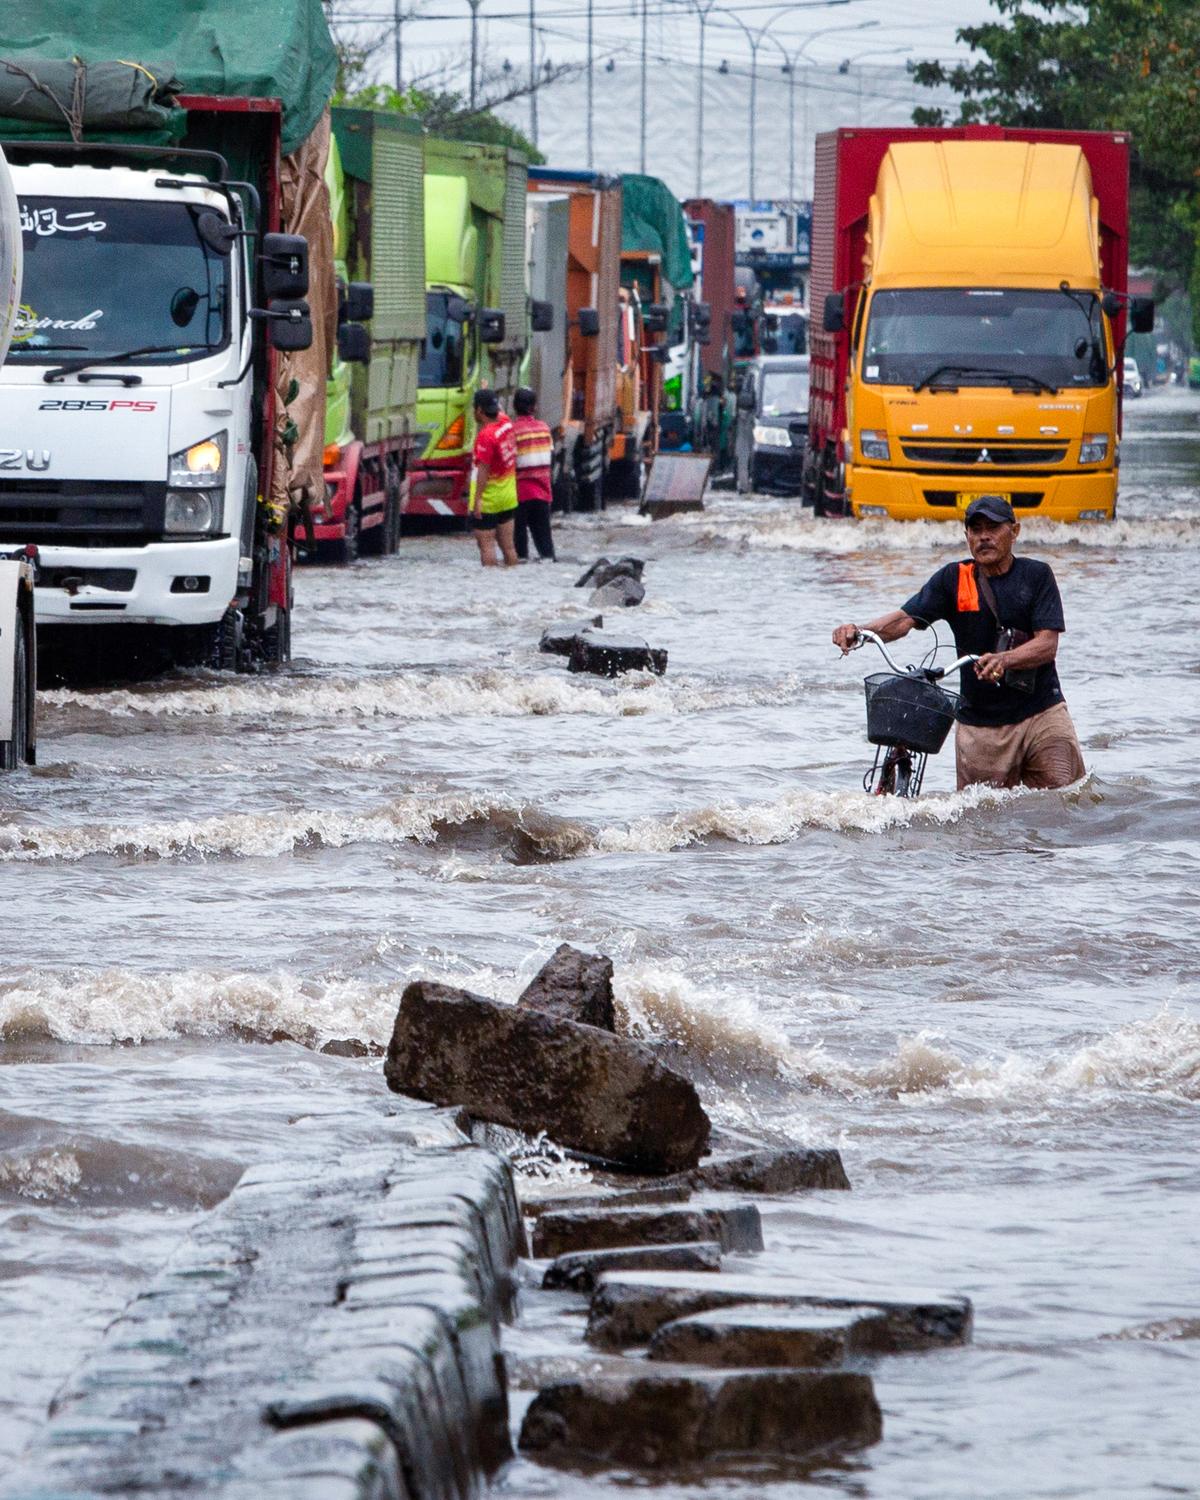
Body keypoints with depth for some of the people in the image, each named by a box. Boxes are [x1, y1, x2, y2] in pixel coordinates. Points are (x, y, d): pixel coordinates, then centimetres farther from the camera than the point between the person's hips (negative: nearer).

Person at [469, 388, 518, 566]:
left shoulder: (486, 435, -20)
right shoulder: (506, 424, 2)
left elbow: (483, 470, -23)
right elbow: (499, 410, 27)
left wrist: (477, 499, -23)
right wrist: (487, 393, 42)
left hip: (488, 499, -8)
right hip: (509, 498, 8)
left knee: (486, 545, -4)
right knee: (508, 545, 11)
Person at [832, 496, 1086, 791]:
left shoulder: (1036, 575, 1)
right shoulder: (953, 579, 6)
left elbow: (1048, 644, -9)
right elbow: (905, 618, -3)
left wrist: (1004, 660, -29)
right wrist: (859, 632, -24)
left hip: (1041, 714, -1)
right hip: (979, 723, 1)